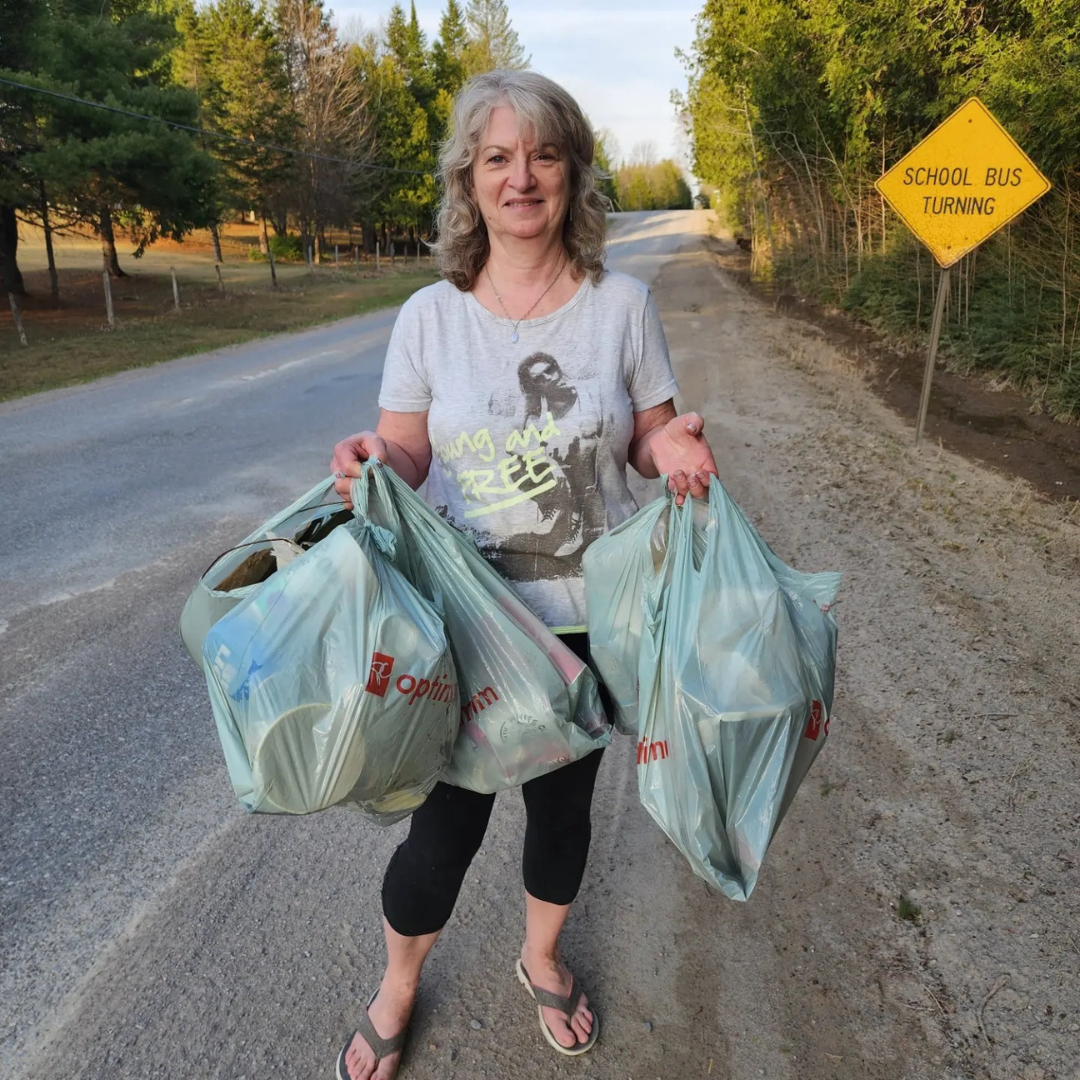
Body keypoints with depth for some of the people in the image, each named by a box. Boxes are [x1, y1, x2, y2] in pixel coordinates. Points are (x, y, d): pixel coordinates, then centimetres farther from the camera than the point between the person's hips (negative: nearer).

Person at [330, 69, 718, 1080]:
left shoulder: (621, 303, -3)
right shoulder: (429, 315, -4)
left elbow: (648, 442, 4)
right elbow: (406, 460, 1)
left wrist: (672, 448, -19)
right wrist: (374, 462, -22)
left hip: (589, 616, 1)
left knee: (563, 800, 19)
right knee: (446, 822, 7)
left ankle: (542, 958, 50)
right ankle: (396, 989, 41)